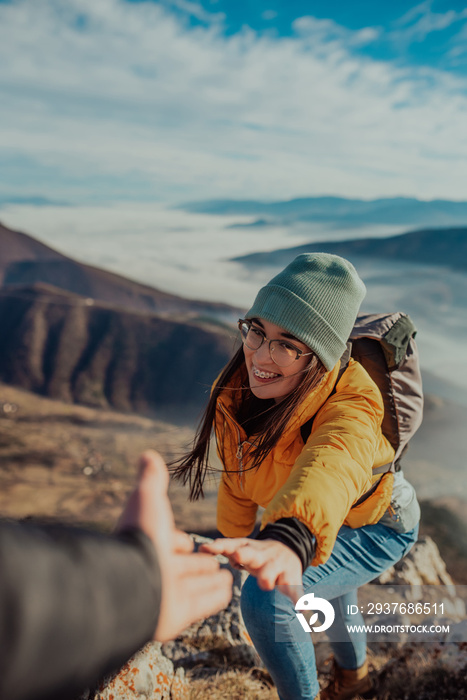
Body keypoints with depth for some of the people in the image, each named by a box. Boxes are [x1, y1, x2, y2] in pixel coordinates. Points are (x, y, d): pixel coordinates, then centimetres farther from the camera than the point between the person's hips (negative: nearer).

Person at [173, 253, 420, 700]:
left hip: (374, 528, -7)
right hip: (323, 526, 7)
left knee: (266, 598, -24)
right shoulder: (240, 388, -21)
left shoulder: (351, 405, -40)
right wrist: (237, 538, 1)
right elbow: (238, 471, -6)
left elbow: (330, 471, -63)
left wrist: (291, 542, -81)